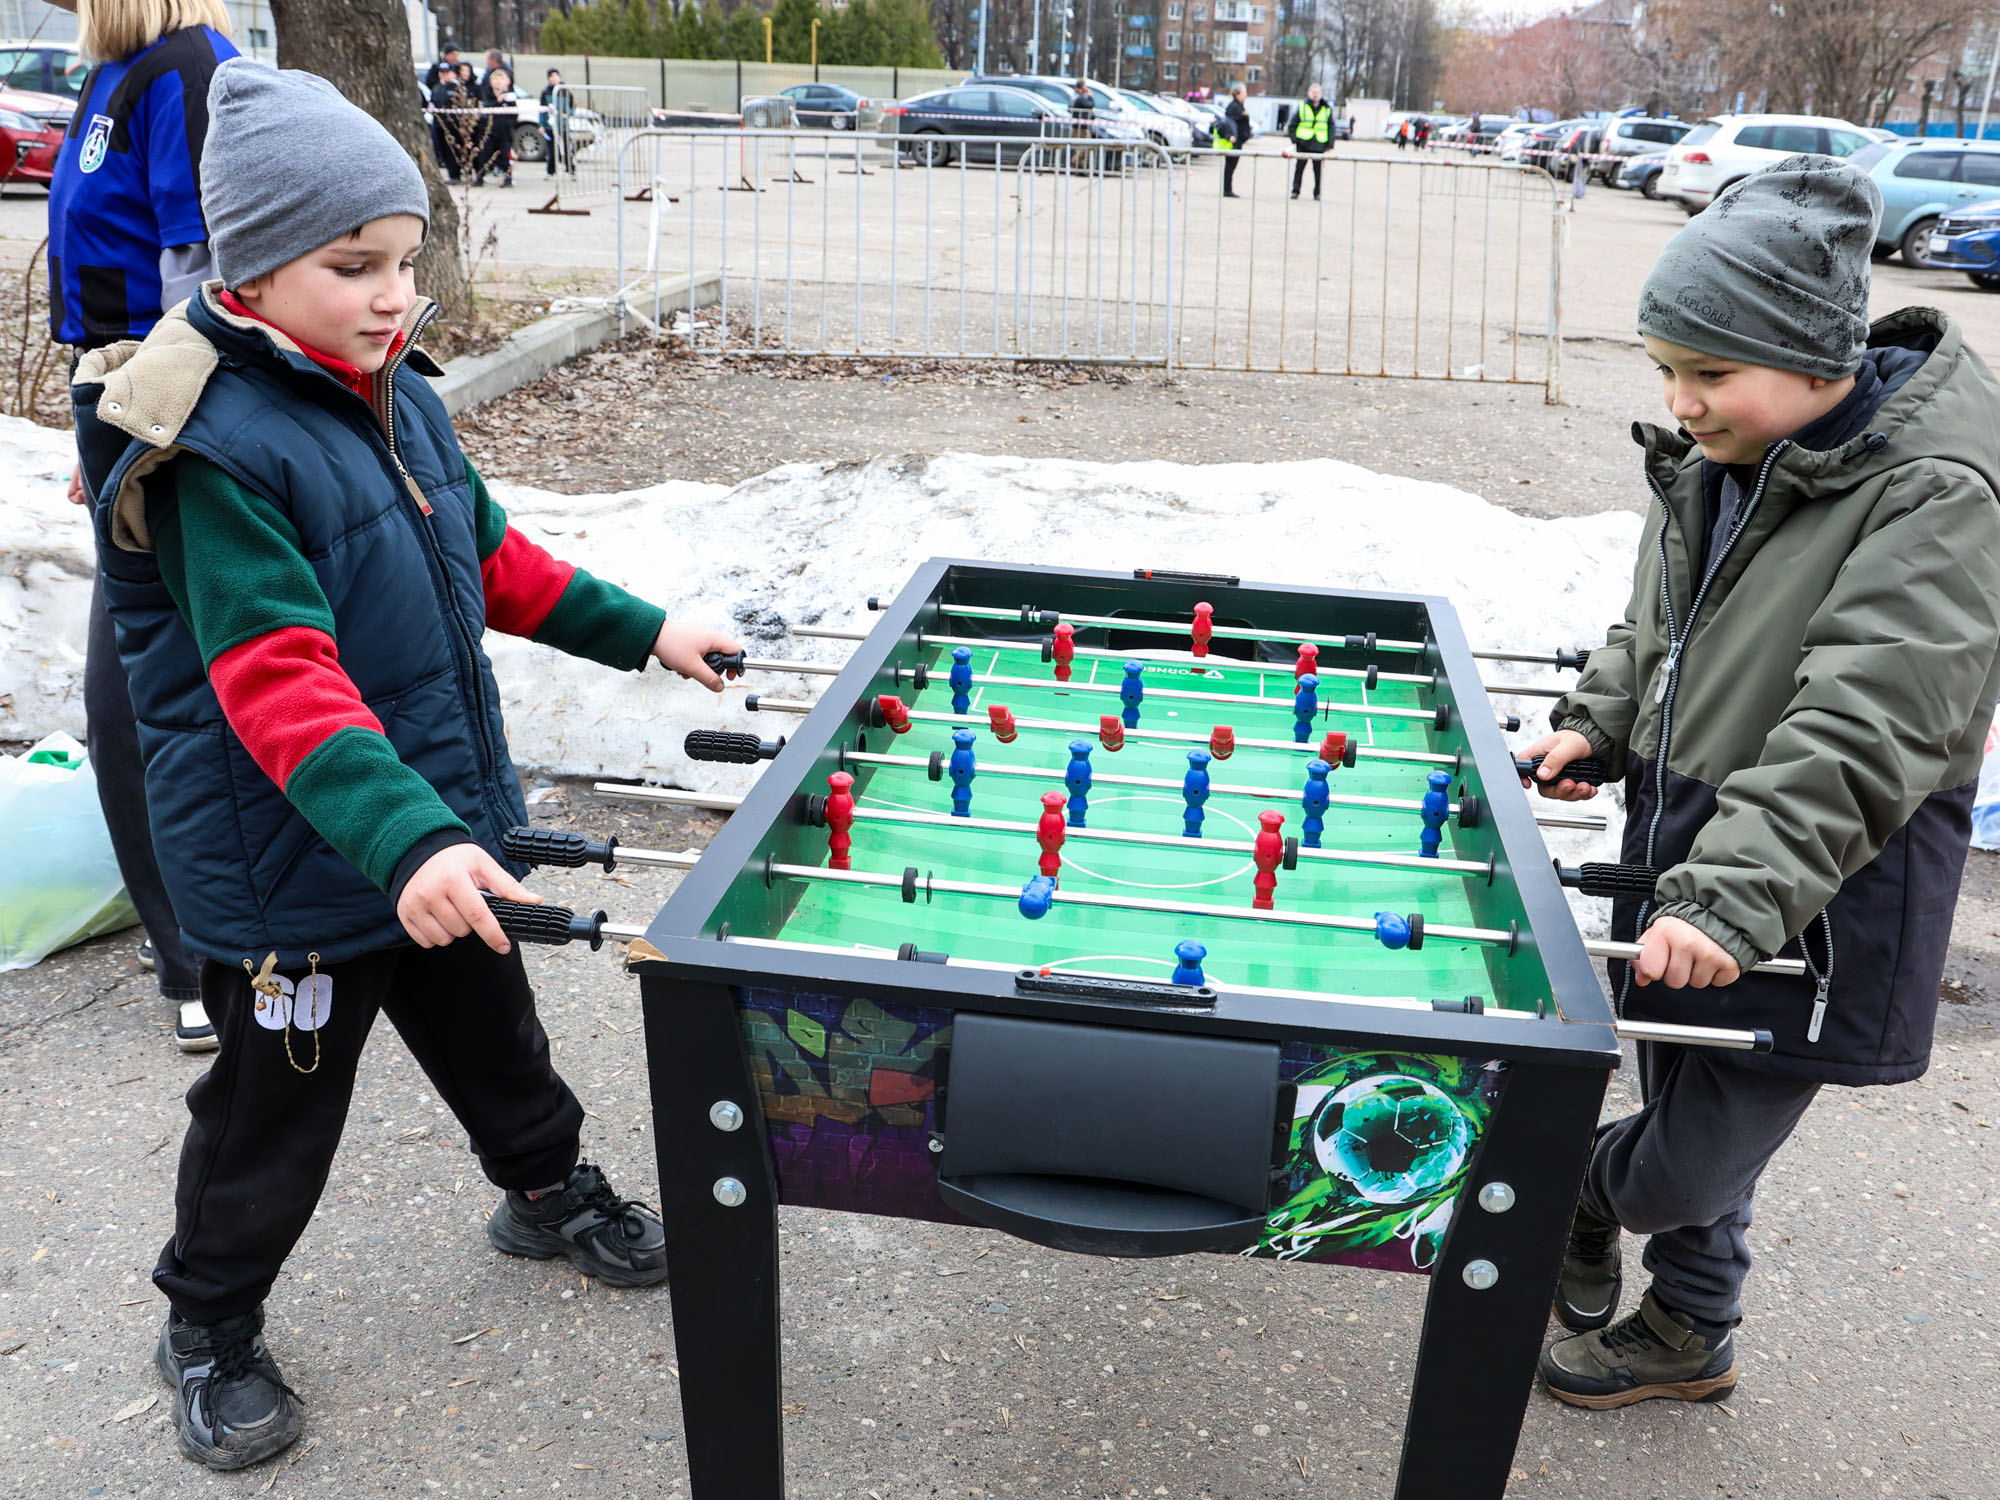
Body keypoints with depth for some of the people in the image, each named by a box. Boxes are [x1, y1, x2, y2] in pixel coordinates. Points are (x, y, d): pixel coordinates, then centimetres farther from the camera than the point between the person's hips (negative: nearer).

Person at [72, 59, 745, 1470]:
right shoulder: (216, 451, -24)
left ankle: (549, 1191, 52)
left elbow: (489, 554, 16)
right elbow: (279, 685, -33)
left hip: (443, 828, 7)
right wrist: (406, 838, -44)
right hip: (295, 867, -7)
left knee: (494, 1031, 26)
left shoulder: (399, 397, 3)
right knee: (274, 1111, 12)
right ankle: (212, 1327, 37)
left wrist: (640, 630, 16)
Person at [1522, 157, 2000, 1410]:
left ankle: (1580, 1193, 32)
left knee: (1696, 1160, -1)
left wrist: (1731, 895, -35)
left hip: (1816, 897, -7)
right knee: (1686, 1093, 18)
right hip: (1686, 835, 7)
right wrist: (1599, 722, 8)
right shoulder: (1715, 458, 4)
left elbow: (1861, 738, -29)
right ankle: (1689, 1336, 40)